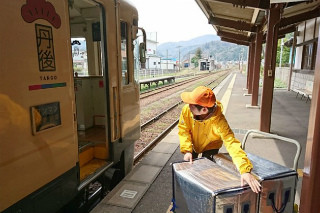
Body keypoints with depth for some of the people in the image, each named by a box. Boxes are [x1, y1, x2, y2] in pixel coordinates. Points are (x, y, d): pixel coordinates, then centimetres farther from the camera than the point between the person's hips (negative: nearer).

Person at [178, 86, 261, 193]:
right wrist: (187, 150, -30)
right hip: (193, 145, 3)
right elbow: (183, 130, -19)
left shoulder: (218, 121, -43)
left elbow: (232, 143, -49)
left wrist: (245, 171, -58)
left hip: (210, 147, -2)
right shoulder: (186, 110, -34)